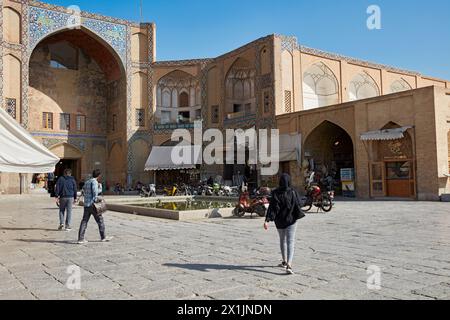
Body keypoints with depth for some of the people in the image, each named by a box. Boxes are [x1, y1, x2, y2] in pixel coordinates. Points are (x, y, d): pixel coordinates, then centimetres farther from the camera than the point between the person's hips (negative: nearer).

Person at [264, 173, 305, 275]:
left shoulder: (275, 193, -10)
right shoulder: (293, 192, -11)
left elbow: (272, 208, -16)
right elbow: (298, 205, -2)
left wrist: (267, 220, -17)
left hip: (279, 221, 2)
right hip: (291, 220, -2)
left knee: (282, 240, 22)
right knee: (290, 242, -4)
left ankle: (284, 261, 35)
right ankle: (289, 265, -21)